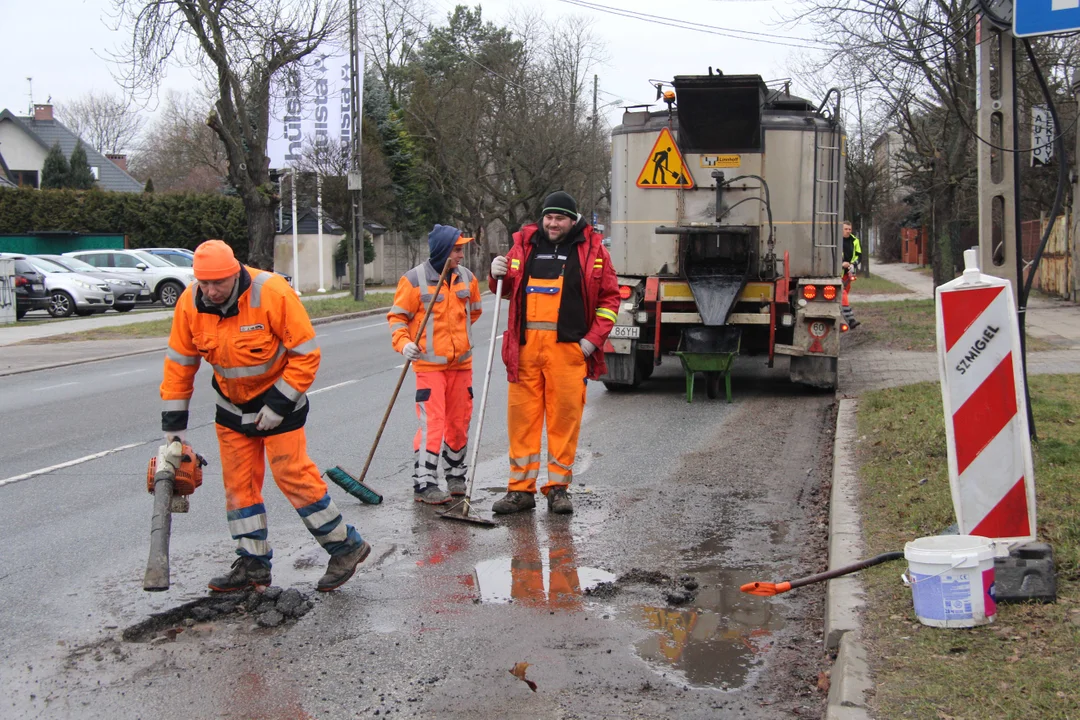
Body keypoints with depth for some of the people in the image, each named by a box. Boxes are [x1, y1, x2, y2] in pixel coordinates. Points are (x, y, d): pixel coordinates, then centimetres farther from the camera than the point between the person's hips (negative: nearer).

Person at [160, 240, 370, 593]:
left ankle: (346, 546, 4)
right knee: (238, 481, 7)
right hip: (232, 403, 6)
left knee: (292, 474, -10)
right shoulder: (189, 303, -12)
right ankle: (253, 563, 18)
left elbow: (306, 354, -20)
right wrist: (173, 425, -2)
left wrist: (278, 405, -19)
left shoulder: (273, 293, -27)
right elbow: (179, 364, -1)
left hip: (278, 397, -5)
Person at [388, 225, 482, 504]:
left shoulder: (466, 277, 7)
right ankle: (424, 483, -3)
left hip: (461, 363, 5)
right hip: (429, 364, -5)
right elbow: (397, 316, -5)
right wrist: (404, 343, -20)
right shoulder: (414, 279, -8)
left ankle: (456, 476, 28)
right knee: (431, 423, -10)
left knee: (460, 422, 13)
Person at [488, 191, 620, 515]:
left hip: (569, 346, -2)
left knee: (565, 416, -1)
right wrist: (499, 275, 2)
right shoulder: (524, 246, 14)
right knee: (522, 415, 2)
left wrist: (594, 338, -3)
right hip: (525, 344, 2)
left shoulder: (592, 250, 6)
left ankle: (558, 488, 9)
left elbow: (609, 297, 6)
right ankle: (521, 489, 9)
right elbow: (508, 291, 24)